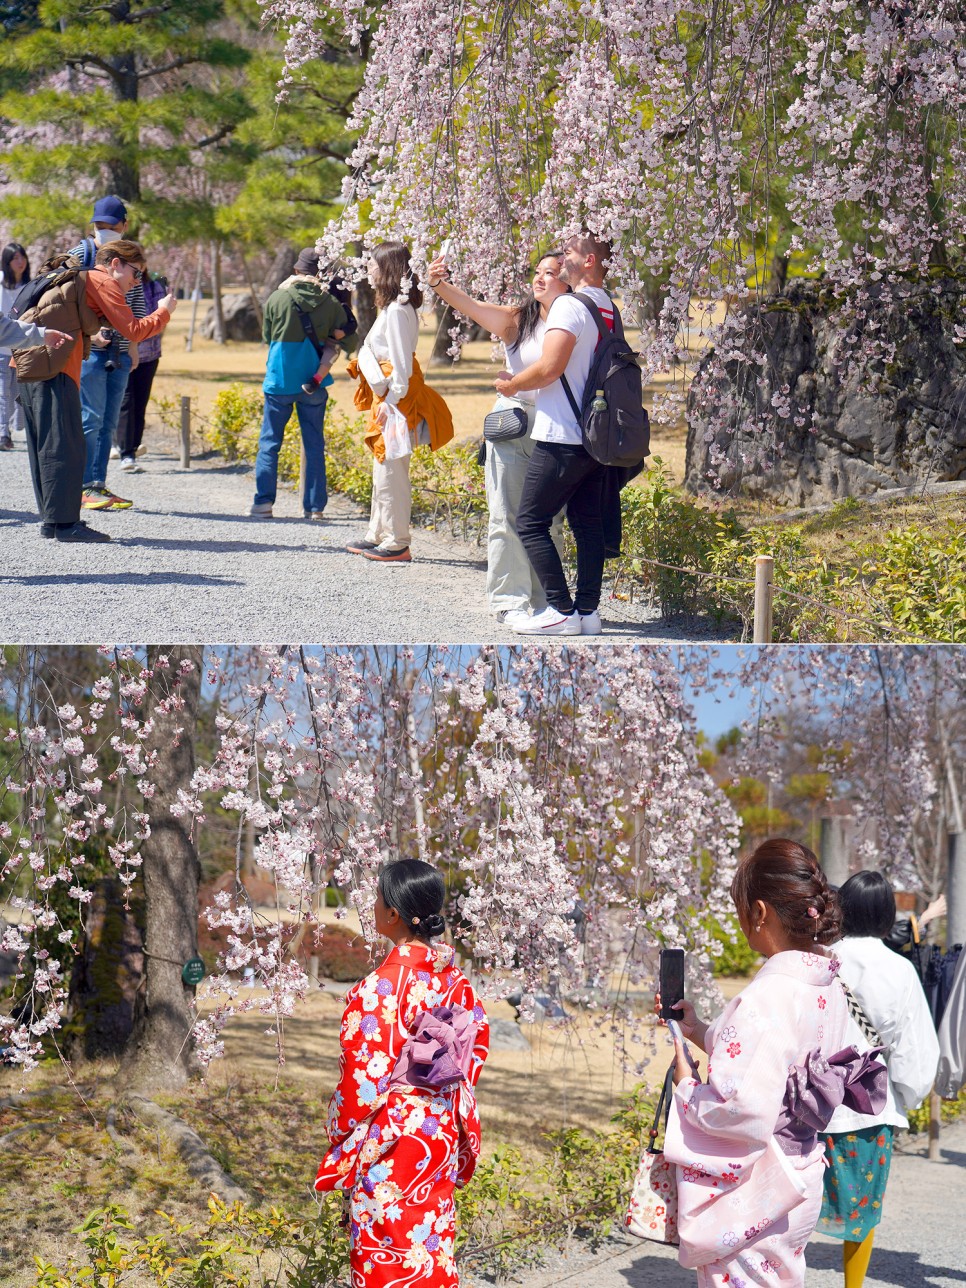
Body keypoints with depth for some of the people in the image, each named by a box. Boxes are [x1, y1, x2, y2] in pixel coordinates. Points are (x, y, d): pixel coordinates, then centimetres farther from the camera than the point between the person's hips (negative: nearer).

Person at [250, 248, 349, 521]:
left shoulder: (277, 299, -6)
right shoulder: (330, 303, -5)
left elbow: (267, 336, 5)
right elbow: (341, 334, -2)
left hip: (279, 381, -1)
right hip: (314, 383, 1)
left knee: (269, 442, 8)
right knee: (314, 445, 8)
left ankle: (264, 502, 1)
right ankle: (315, 507, 7)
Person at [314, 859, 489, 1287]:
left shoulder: (384, 985, -21)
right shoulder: (453, 975, 1)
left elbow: (366, 1073, -18)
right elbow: (477, 1037, 9)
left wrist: (342, 1133, -5)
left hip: (390, 1135, -7)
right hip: (441, 1131, 7)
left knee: (386, 1245, 3)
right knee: (430, 1242, 16)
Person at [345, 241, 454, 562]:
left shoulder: (397, 311, -17)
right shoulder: (390, 307, 14)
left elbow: (401, 361, -20)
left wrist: (391, 400, -21)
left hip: (396, 400, -11)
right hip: (386, 398, 11)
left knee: (392, 470, -7)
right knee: (382, 468, 16)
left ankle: (397, 544, -4)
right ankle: (377, 535, 24)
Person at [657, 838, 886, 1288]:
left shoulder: (766, 998, -25)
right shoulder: (827, 990, 3)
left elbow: (738, 1108, -28)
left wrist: (685, 1083, -11)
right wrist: (701, 1032, 14)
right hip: (799, 1184, 9)